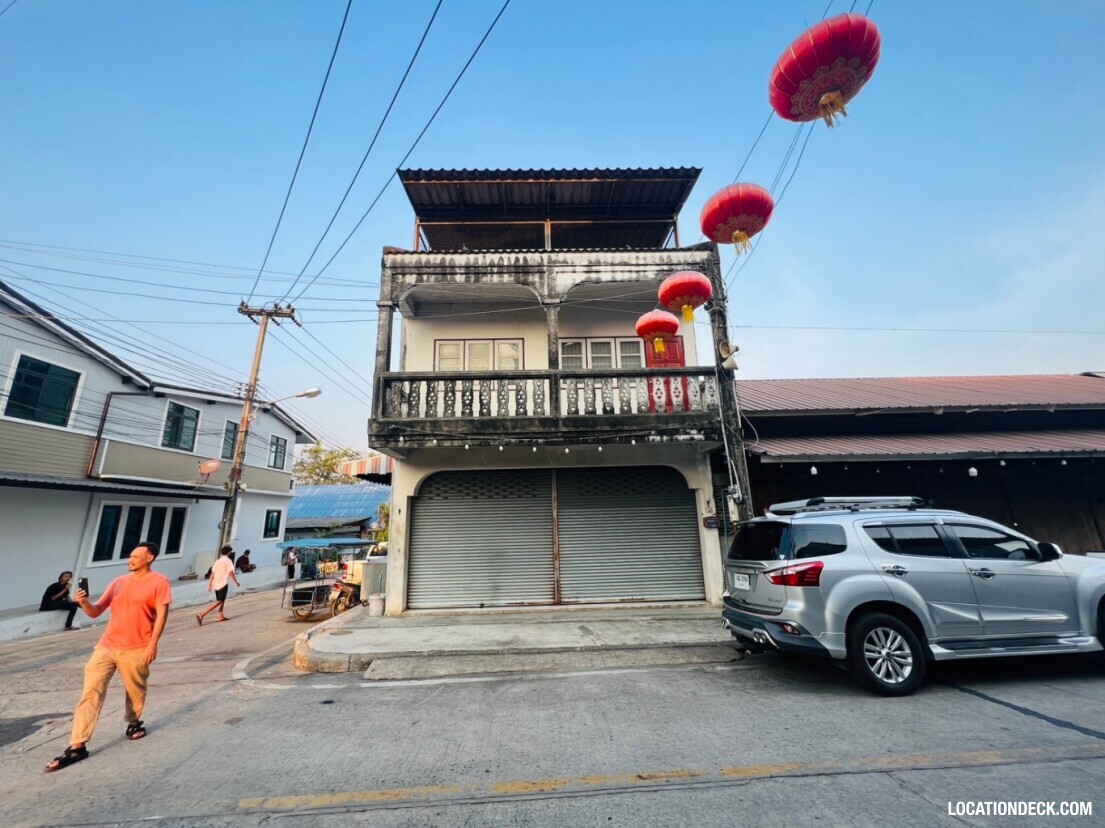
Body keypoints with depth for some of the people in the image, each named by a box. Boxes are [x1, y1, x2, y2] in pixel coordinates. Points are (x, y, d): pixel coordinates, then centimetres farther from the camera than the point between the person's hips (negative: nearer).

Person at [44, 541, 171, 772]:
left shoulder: (159, 582, -8)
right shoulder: (118, 582, 10)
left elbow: (161, 614, -12)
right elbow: (95, 612, 12)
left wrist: (153, 644, -17)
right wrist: (84, 602, -9)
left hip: (136, 649, -4)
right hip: (106, 647, 4)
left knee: (135, 691, 12)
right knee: (90, 692, -1)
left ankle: (134, 722, 37)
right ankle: (77, 746, 7)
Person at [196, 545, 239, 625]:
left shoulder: (217, 561, 12)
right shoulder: (228, 561, -8)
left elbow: (212, 574, 9)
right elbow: (231, 573, -14)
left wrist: (209, 585, 13)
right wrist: (236, 583, -5)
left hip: (216, 584, 8)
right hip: (223, 584, -8)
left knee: (221, 600, 20)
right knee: (219, 601, -7)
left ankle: (221, 616, 25)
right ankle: (202, 615, -17)